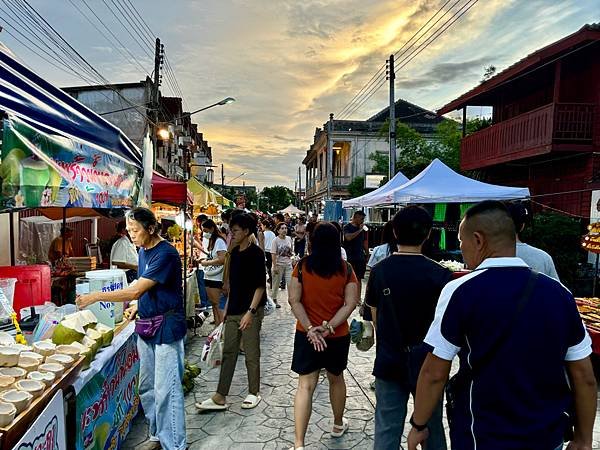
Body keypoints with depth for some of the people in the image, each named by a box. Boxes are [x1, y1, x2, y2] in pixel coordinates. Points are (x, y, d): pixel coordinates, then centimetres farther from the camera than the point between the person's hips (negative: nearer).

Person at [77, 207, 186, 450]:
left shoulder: (166, 254, -20)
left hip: (166, 326, -9)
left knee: (166, 390, -3)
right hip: (146, 325, 9)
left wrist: (95, 297, -20)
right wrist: (137, 307, 3)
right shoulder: (143, 251, 9)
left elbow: (136, 290, -24)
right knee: (147, 387, 17)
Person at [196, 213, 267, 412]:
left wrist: (251, 311, -22)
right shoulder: (235, 253, 10)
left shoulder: (255, 253, -13)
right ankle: (220, 397, 17)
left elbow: (260, 286, -16)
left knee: (251, 354, 6)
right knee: (228, 353, 10)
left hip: (250, 311, -7)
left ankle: (254, 393, 23)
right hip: (233, 311, 8)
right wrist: (227, 307, 17)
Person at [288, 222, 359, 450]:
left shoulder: (302, 266, -7)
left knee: (305, 386, 2)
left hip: (306, 334, -1)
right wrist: (329, 327, -16)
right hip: (338, 335, 1)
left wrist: (310, 328, -15)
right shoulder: (346, 269, -6)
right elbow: (350, 304, -13)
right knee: (336, 379, 22)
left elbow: (294, 301, -12)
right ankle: (338, 424, 42)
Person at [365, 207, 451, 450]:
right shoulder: (439, 274, -15)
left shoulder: (379, 270, -8)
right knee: (432, 429, 19)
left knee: (386, 430, 13)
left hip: (388, 363, 1)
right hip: (426, 363, -1)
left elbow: (375, 318, 1)